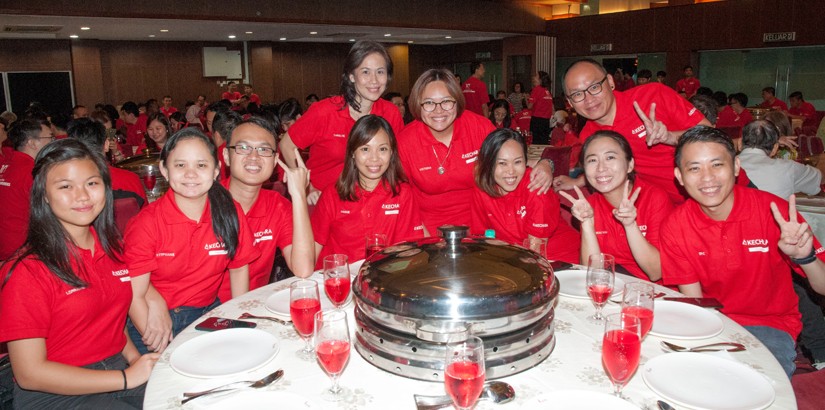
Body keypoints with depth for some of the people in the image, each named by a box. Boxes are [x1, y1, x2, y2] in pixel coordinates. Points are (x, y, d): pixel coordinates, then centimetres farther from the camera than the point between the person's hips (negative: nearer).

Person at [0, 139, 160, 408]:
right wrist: (127, 378, -16)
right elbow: (29, 373, -14)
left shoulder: (111, 246, 6)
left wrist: (137, 360, -2)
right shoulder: (28, 270, -13)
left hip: (117, 369, 6)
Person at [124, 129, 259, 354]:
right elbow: (134, 296, -12)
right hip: (158, 321, -2)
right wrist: (162, 349, -19)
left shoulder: (230, 212, -4)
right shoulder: (146, 223, -12)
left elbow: (239, 268, 7)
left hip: (210, 314, 3)